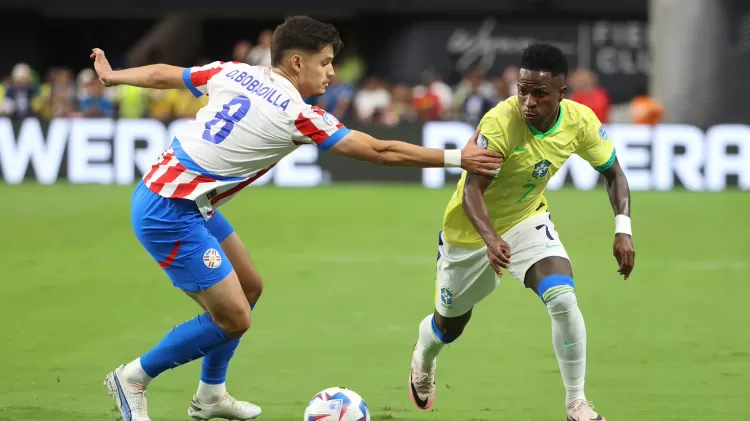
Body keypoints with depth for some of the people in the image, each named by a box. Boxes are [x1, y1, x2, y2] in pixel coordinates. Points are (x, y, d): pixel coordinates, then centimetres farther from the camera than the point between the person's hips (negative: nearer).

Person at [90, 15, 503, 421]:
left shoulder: (233, 73, 3)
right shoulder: (298, 115, -16)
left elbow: (163, 74, 16)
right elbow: (380, 151, -13)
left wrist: (111, 76, 35)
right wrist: (456, 158, -7)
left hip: (161, 187, 9)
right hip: (170, 215, -9)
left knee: (249, 287, 19)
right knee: (233, 319, -5)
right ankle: (132, 379, 9)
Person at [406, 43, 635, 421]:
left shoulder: (580, 121, -19)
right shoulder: (499, 123, -34)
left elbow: (613, 172, -3)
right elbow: (472, 191, -36)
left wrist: (623, 229, -17)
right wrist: (491, 239, -54)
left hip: (528, 221, 2)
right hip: (471, 230, -2)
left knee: (563, 300, -24)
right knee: (450, 325, 17)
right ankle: (422, 359, 55)